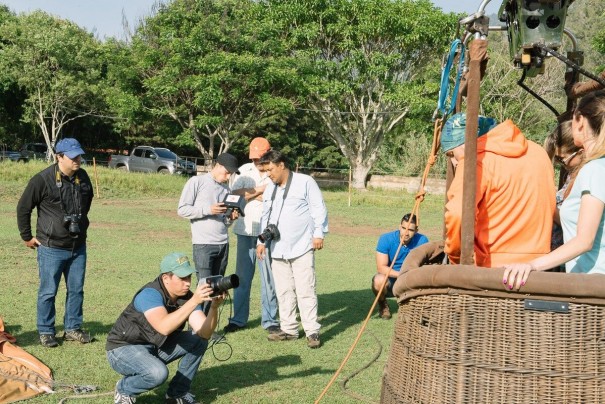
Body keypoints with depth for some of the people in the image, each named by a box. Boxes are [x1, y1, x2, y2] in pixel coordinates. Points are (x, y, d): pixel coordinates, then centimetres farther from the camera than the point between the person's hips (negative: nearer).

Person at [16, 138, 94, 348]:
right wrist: (27, 237, -1)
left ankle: (72, 328, 25)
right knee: (48, 292, 4)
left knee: (76, 290, 12)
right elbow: (23, 208, -5)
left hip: (78, 247, 5)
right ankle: (46, 332, 17)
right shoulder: (42, 180, -15)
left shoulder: (83, 177, 1)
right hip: (52, 248, -5)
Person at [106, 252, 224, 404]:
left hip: (156, 347, 7)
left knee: (198, 340, -10)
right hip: (124, 348, -7)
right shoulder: (150, 294, -28)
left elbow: (204, 333, -19)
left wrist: (214, 307, -36)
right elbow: (164, 327, -46)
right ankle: (124, 390, -1)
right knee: (158, 373, -34)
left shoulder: (186, 296, -9)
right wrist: (195, 301, -50)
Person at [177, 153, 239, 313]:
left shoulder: (226, 189, 17)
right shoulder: (196, 182, 0)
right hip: (203, 244, -6)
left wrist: (230, 218, 0)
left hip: (223, 244, 6)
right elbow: (182, 209, -4)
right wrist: (208, 210, -14)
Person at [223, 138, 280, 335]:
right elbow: (234, 194, -3)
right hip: (245, 230, 2)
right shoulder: (244, 171, 7)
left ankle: (269, 320, 11)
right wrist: (260, 190, -9)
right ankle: (238, 319, 16)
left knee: (269, 277, 2)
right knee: (242, 276, 7)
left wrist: (249, 194, -8)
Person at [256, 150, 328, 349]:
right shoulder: (270, 189, 16)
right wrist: (262, 240, 16)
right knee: (284, 291, 9)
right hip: (277, 249, 6)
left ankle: (312, 332, 0)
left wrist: (319, 234, -10)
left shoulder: (305, 182, -5)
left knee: (305, 291, -6)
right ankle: (288, 329, 19)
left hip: (301, 248, -6)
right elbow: (265, 216, 22)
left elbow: (319, 209, -6)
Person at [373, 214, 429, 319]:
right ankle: (383, 305, 1)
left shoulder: (422, 240, -13)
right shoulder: (386, 239, -18)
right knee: (379, 281, -35)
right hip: (389, 278, -1)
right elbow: (381, 268, -22)